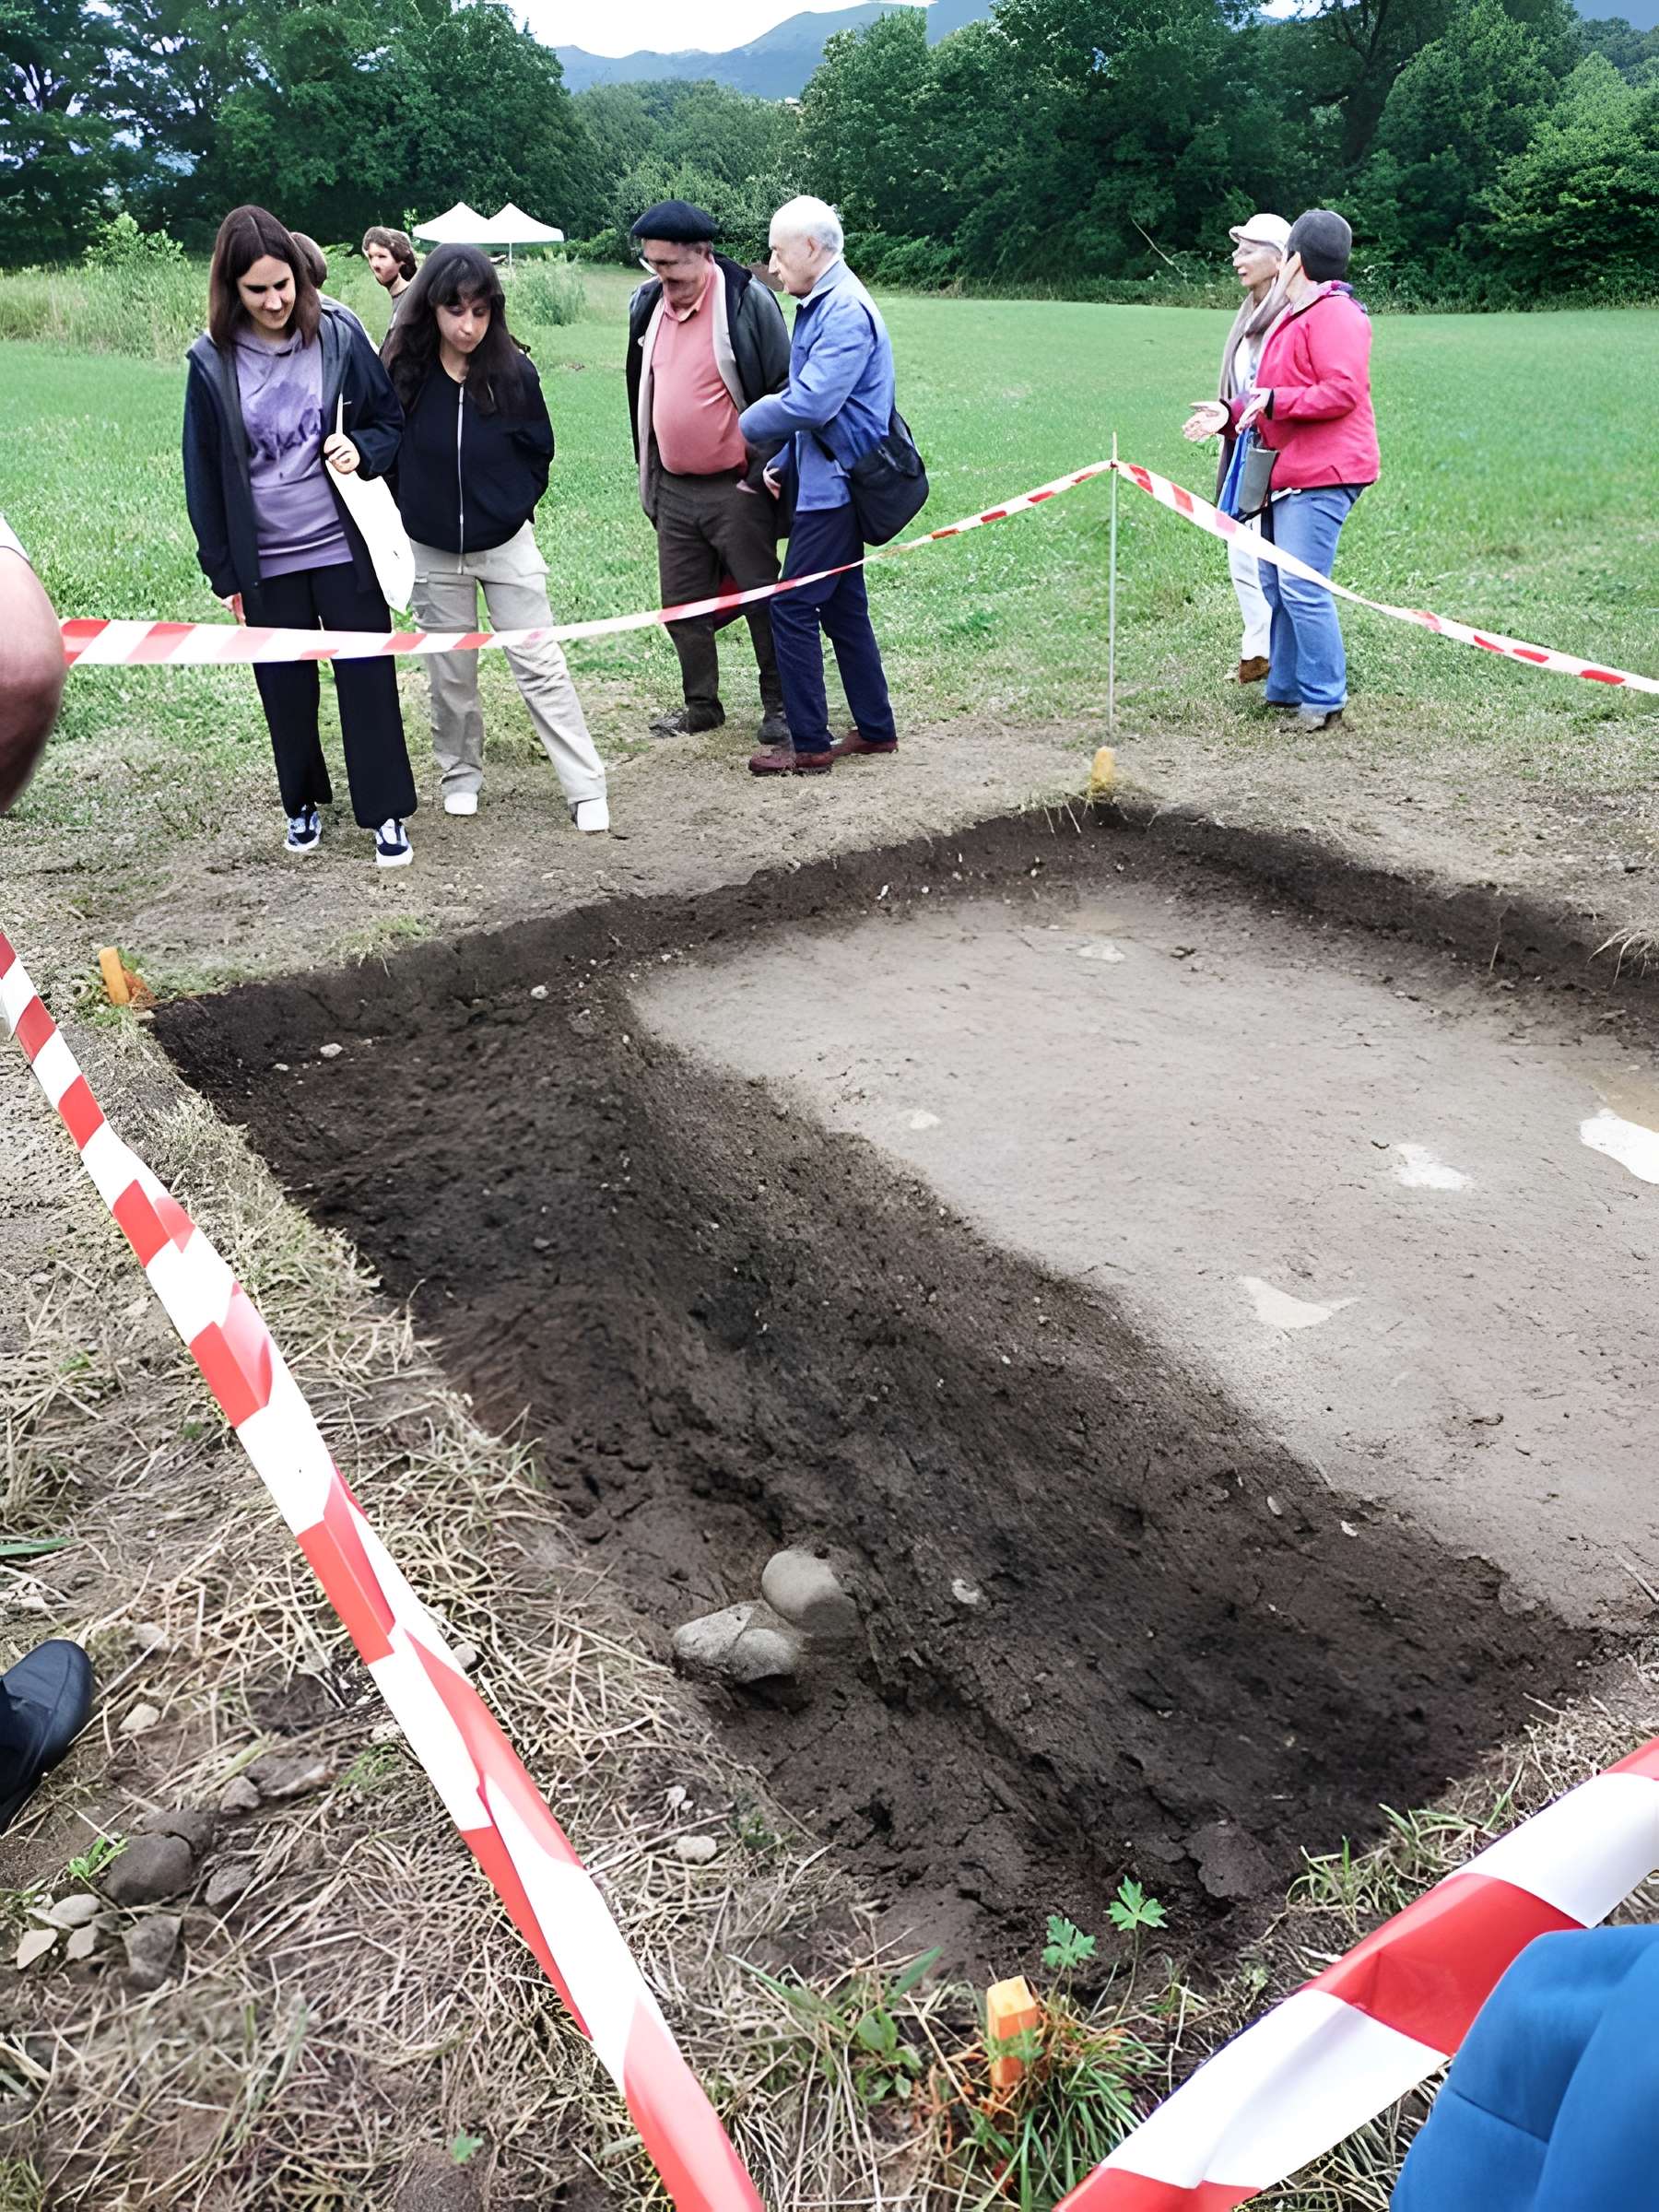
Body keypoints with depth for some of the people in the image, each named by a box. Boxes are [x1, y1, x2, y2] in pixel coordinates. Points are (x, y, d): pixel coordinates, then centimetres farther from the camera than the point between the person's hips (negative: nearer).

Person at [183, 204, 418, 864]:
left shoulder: (339, 337, -5)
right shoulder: (212, 363, -4)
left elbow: (392, 421, 6)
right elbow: (203, 472, 2)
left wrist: (362, 449, -17)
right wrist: (222, 570, 2)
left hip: (344, 548, -1)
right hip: (265, 562, 1)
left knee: (367, 679, 2)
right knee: (286, 690, 11)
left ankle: (385, 812, 12)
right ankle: (302, 803, 29)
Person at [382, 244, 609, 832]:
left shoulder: (513, 370, -10)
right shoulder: (403, 372, -10)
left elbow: (539, 450, 4)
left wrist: (515, 506, 1)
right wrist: (410, 510, 2)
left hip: (507, 545, -1)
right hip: (433, 552, 1)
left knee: (540, 666, -2)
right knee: (450, 674, 11)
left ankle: (586, 789, 1)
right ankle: (460, 776, 30)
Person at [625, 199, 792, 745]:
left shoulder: (747, 301, -11)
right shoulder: (647, 306, 8)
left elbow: (784, 388, -8)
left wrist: (766, 469, -13)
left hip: (736, 489, -6)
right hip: (672, 490, 6)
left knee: (761, 598, 3)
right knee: (681, 603, 11)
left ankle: (779, 706, 16)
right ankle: (701, 704, 26)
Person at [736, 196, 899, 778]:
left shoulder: (846, 312, -17)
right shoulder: (820, 305, 14)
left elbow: (810, 402, -25)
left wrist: (749, 425, -10)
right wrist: (783, 465, 10)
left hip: (835, 485, -10)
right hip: (825, 480, 10)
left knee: (793, 607, -8)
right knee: (843, 607, 14)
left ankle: (809, 745, -2)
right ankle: (876, 729, 23)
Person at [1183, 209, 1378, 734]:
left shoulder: (1334, 315, -10)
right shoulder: (1293, 317, 22)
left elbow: (1342, 392, -21)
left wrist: (1274, 400, -21)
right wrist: (1231, 414, 15)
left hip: (1321, 475, -11)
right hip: (1288, 474, 11)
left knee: (1302, 587, -14)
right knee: (1275, 584, 11)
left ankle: (1323, 699, -8)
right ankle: (1285, 689, 20)